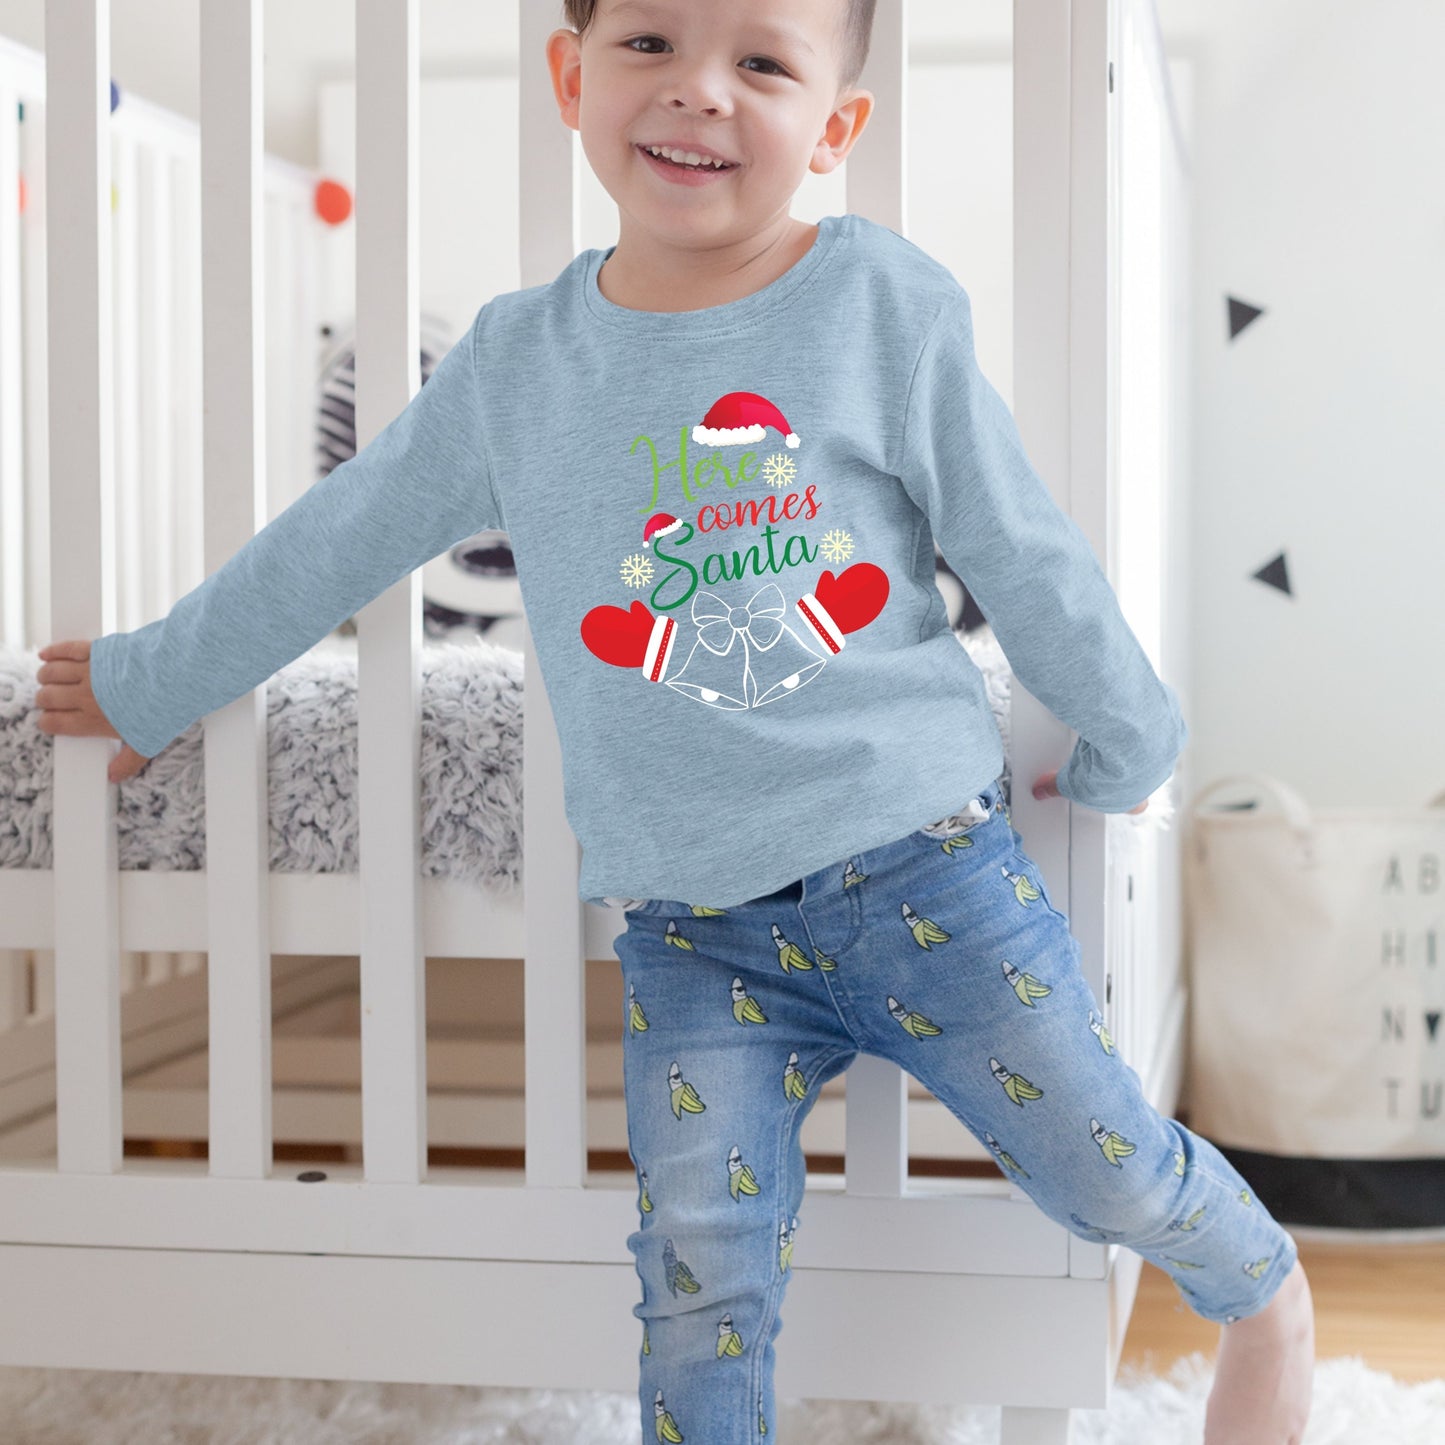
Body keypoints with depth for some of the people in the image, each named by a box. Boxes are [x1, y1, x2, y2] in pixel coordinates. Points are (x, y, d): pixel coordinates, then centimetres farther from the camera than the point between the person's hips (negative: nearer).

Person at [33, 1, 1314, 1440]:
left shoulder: (889, 303, -5)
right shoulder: (515, 363, 1)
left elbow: (1023, 554, 4)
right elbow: (328, 548, 14)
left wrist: (1128, 748, 13)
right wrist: (150, 680, 24)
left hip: (926, 872, -1)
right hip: (691, 936, 1)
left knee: (1111, 1171, 9)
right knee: (699, 1289, -5)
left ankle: (1267, 1298, 41)